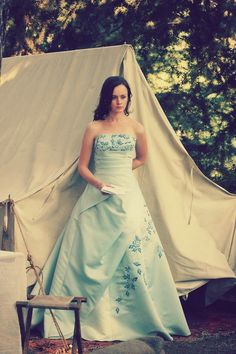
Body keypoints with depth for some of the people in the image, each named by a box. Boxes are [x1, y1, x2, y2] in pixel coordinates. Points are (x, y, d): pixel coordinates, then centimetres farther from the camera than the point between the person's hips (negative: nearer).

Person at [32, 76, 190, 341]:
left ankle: (141, 316, 4)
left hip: (127, 193, 0)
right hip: (98, 194, 0)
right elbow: (83, 167, 2)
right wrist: (99, 182, -14)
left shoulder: (135, 128, 6)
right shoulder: (94, 128, 4)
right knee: (90, 253, -2)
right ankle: (91, 316, 7)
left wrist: (119, 170, 9)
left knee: (133, 249, -8)